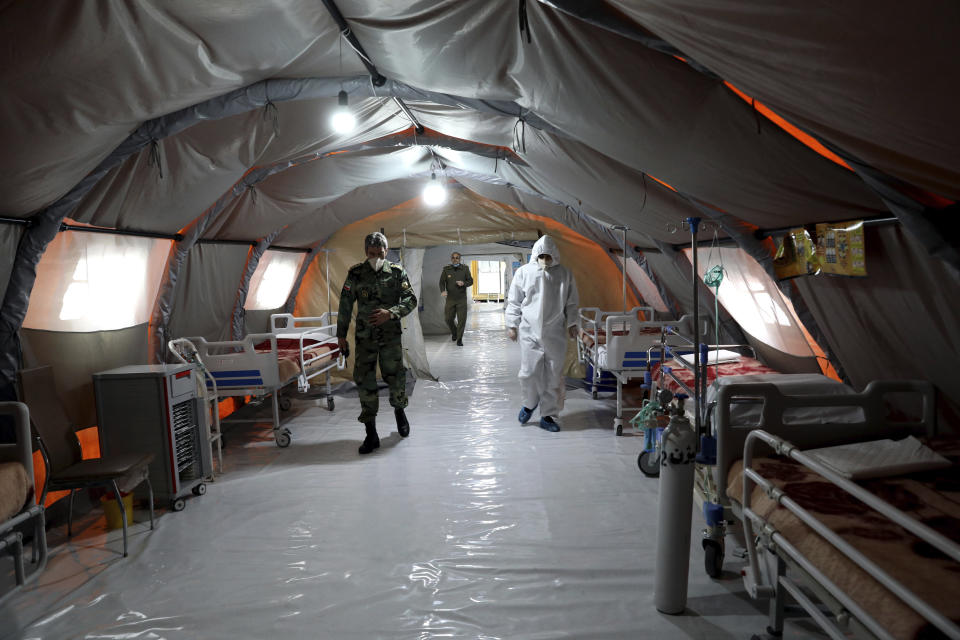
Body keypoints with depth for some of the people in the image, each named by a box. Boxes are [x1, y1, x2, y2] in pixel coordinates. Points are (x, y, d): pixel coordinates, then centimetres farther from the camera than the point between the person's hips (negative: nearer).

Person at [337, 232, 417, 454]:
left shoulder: (397, 272, 0)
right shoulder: (355, 274, 2)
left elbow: (411, 300, -4)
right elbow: (345, 306, 5)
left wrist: (390, 313, -20)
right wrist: (341, 335, 4)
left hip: (391, 335, -1)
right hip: (364, 337, 1)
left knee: (395, 376, 2)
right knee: (364, 381, -1)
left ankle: (399, 410, 36)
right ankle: (371, 434, 8)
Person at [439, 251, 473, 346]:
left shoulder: (465, 269, 3)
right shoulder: (446, 269, 2)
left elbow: (471, 281, 5)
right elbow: (442, 282, 1)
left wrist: (463, 283, -16)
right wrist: (443, 291, -19)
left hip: (462, 299, -1)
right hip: (450, 299, 1)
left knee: (462, 319, -5)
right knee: (448, 318, 5)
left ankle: (459, 339, 8)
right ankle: (454, 332, 35)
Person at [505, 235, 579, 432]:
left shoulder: (564, 274, 3)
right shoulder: (524, 272, -1)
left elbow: (571, 302, 12)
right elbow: (514, 301, 5)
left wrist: (572, 323, 8)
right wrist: (512, 325, 2)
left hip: (555, 333, 1)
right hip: (530, 332, -1)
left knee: (554, 375, 4)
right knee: (529, 372, -3)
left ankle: (548, 415, 16)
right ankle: (530, 403, 27)